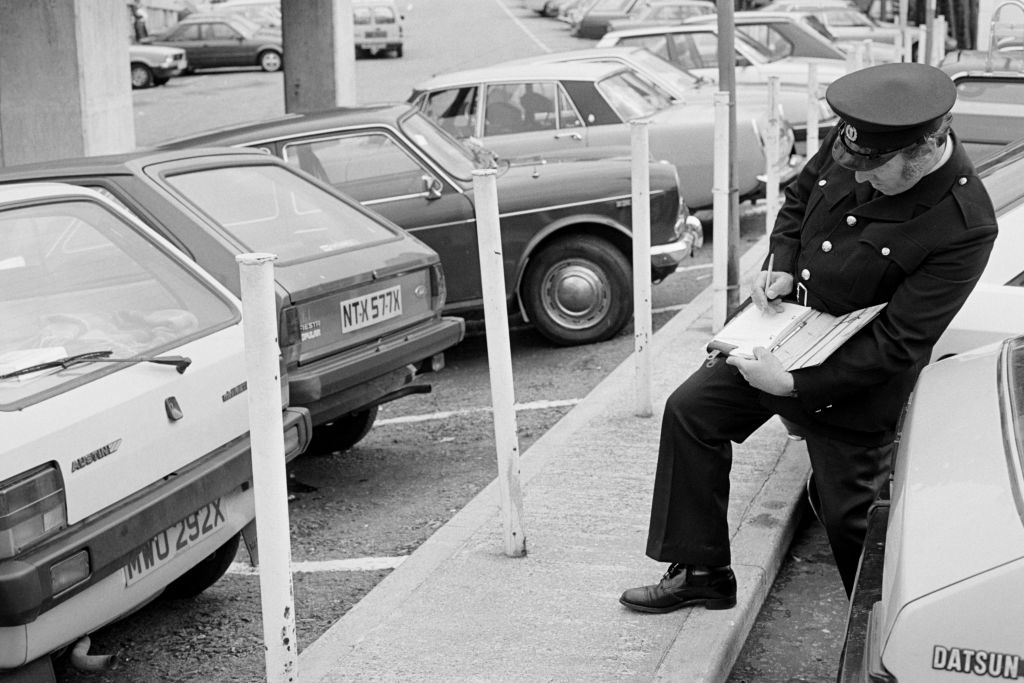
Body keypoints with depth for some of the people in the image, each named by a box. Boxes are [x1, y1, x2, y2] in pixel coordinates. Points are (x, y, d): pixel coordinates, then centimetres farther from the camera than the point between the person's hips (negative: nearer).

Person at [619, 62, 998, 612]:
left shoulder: (964, 227, -29)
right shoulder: (849, 146, -11)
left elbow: (898, 345, -27)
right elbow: (799, 199, 11)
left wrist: (795, 384, -26)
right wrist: (780, 266, -7)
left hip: (852, 381, -6)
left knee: (848, 514, 5)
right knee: (689, 410, 5)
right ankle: (702, 572, 18)